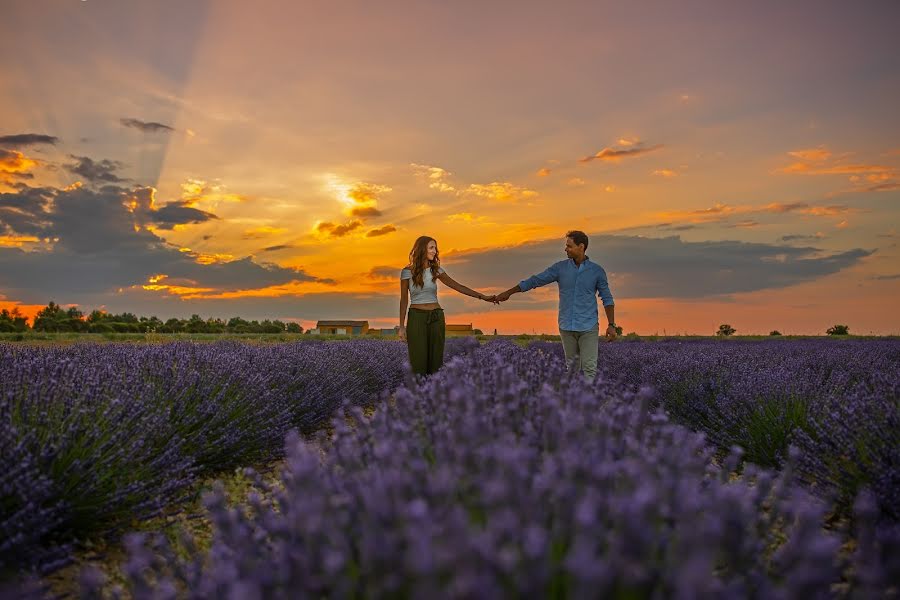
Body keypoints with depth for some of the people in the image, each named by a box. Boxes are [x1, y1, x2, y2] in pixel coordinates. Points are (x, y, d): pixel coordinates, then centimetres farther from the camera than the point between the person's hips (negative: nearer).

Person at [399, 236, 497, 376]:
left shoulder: (436, 269, 4)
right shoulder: (407, 271, -4)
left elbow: (457, 286, 4)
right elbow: (404, 299, -1)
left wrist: (483, 297, -1)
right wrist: (402, 326, -4)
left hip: (436, 318, 3)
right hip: (416, 317, -3)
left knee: (436, 359, 1)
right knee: (418, 360, -6)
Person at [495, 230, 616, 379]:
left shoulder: (597, 271, -1)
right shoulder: (560, 267, 2)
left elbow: (607, 299, 5)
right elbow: (534, 280, 6)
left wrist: (612, 325, -2)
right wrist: (508, 293, 8)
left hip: (588, 327, -2)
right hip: (567, 327, 2)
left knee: (589, 367, -8)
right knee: (572, 367, 8)